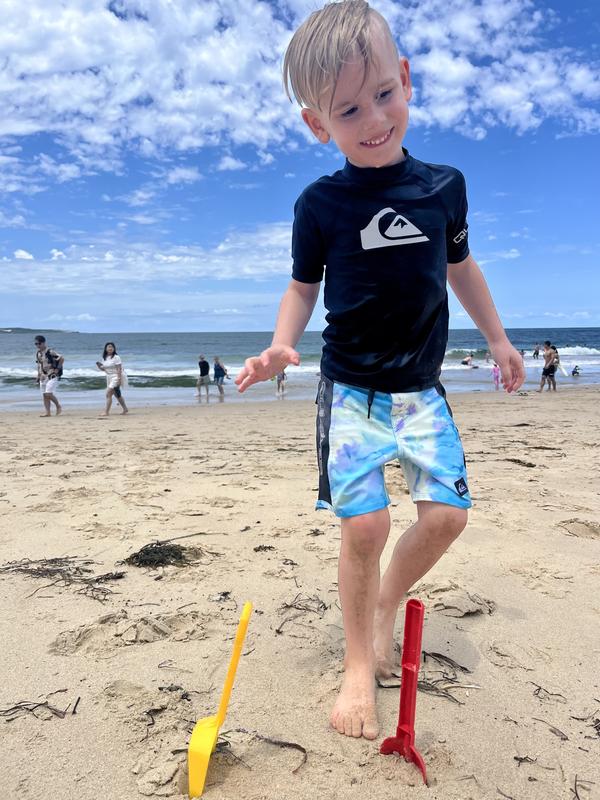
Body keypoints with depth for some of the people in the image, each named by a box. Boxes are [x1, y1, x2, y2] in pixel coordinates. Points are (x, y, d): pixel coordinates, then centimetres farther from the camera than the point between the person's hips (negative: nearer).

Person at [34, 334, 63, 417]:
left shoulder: (50, 352, -14)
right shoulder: (38, 353, 9)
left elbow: (62, 358, -19)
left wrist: (58, 369, -15)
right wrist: (38, 376, 18)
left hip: (52, 376, -8)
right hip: (43, 376, 8)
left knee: (49, 393, -16)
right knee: (44, 395, 5)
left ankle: (58, 406, 6)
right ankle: (48, 412, 9)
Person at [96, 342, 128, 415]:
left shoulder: (116, 357, -12)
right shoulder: (104, 358, 9)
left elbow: (119, 369, -16)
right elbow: (103, 369, 17)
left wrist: (119, 379, -23)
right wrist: (99, 366, -4)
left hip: (116, 377, -8)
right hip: (109, 377, 8)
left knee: (108, 394, -15)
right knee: (117, 395, 16)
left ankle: (106, 412, -13)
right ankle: (125, 409, 28)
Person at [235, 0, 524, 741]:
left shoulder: (444, 186, 1)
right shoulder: (321, 203, -6)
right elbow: (303, 285, 3)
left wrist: (497, 338, 22)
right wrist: (281, 346, -16)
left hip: (422, 388, 4)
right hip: (351, 389, -3)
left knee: (447, 512, -2)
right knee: (364, 524, -10)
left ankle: (386, 602, 27)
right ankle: (358, 666, 12)